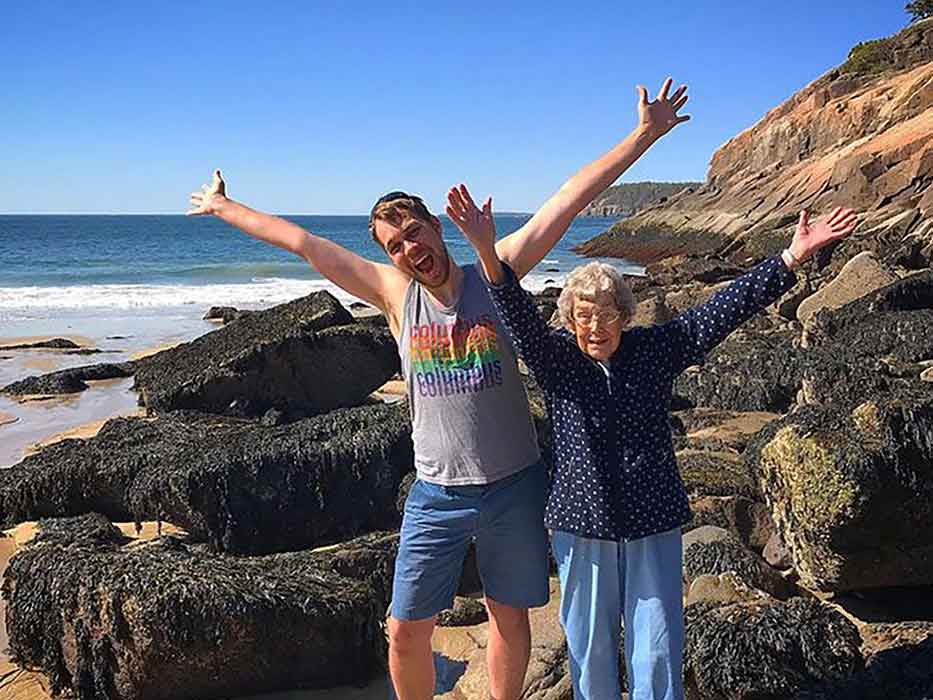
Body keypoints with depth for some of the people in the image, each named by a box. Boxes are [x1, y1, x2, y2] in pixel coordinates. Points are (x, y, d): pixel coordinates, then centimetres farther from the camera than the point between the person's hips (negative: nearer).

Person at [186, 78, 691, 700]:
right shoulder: (395, 293, -1)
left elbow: (571, 198, -8)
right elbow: (302, 242, 5)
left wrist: (644, 135, -9)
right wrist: (225, 208, 14)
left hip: (514, 486, -1)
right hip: (437, 494, 1)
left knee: (510, 616, 14)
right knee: (407, 631, 6)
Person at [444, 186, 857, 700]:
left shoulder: (656, 350, -1)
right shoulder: (556, 359, -4)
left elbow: (724, 310, -6)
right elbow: (518, 316, -20)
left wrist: (791, 258, -14)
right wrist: (488, 254, -38)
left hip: (654, 524, 0)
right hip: (580, 525, 0)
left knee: (658, 649, 7)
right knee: (589, 648, 13)